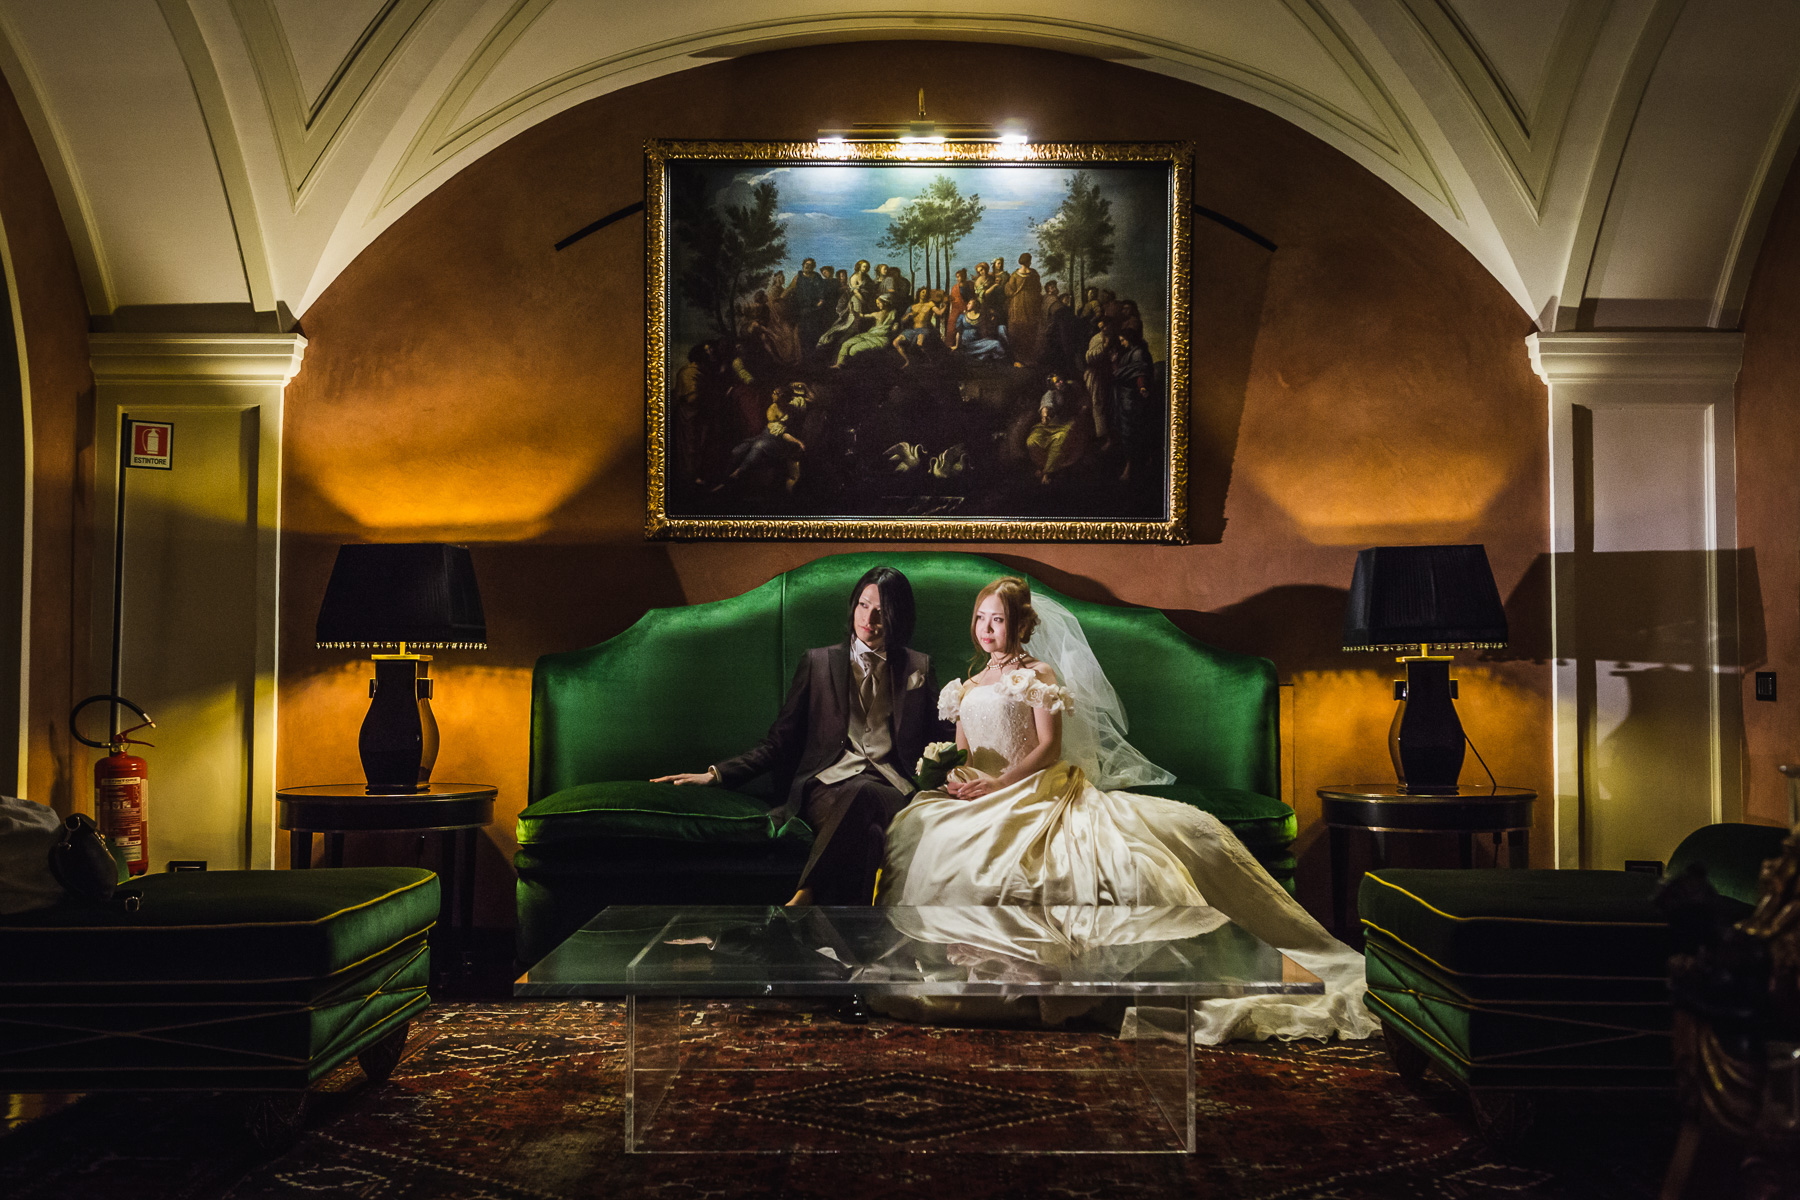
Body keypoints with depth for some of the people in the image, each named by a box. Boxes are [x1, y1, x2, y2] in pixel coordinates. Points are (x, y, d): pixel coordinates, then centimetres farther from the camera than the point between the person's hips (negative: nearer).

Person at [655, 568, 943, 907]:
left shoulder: (919, 668, 22)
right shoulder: (817, 662, 20)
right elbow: (781, 741, 15)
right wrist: (717, 774, 3)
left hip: (891, 790, 0)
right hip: (828, 785, 0)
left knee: (862, 794, -40)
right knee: (866, 830, -39)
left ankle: (803, 900, -39)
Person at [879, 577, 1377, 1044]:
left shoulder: (1039, 675, 6)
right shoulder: (967, 688, 23)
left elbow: (1048, 748, -4)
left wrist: (998, 782, -17)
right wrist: (956, 778, -6)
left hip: (1035, 791, -3)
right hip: (981, 802, 4)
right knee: (928, 831, -30)